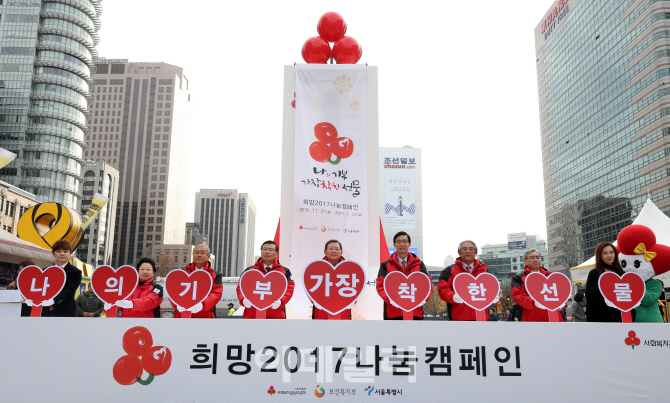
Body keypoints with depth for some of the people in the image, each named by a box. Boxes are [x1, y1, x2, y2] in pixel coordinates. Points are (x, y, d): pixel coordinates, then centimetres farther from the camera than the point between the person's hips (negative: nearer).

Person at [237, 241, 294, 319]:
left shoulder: (285, 271, 11)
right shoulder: (250, 270, 15)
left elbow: (289, 289, 0)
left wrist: (280, 301, -20)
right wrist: (243, 299, -14)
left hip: (276, 316, -1)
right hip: (251, 315, 1)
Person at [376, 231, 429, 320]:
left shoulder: (419, 264, 13)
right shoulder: (386, 265, 8)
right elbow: (380, 285, 0)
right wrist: (390, 299, -19)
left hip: (415, 312, 1)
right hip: (393, 313, -1)